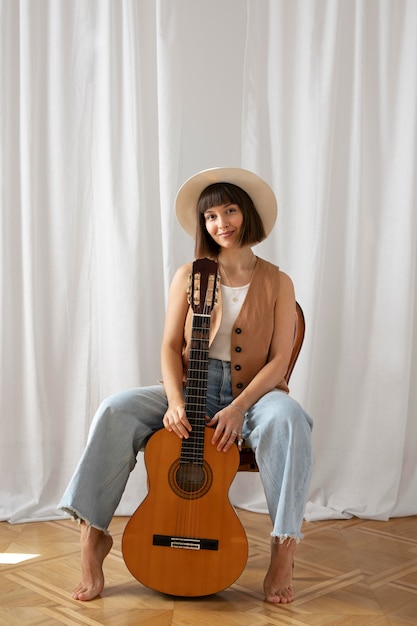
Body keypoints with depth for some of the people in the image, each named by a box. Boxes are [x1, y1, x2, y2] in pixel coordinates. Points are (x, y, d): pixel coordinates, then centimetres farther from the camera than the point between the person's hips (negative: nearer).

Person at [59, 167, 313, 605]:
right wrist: (175, 401, -17)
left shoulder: (277, 283, 2)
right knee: (115, 411, -24)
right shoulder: (188, 276, 6)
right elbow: (170, 346, 1)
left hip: (254, 393, -1)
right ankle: (93, 536, -14)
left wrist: (238, 408, -19)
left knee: (288, 420, -37)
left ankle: (283, 551, -25)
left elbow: (279, 359, -4)